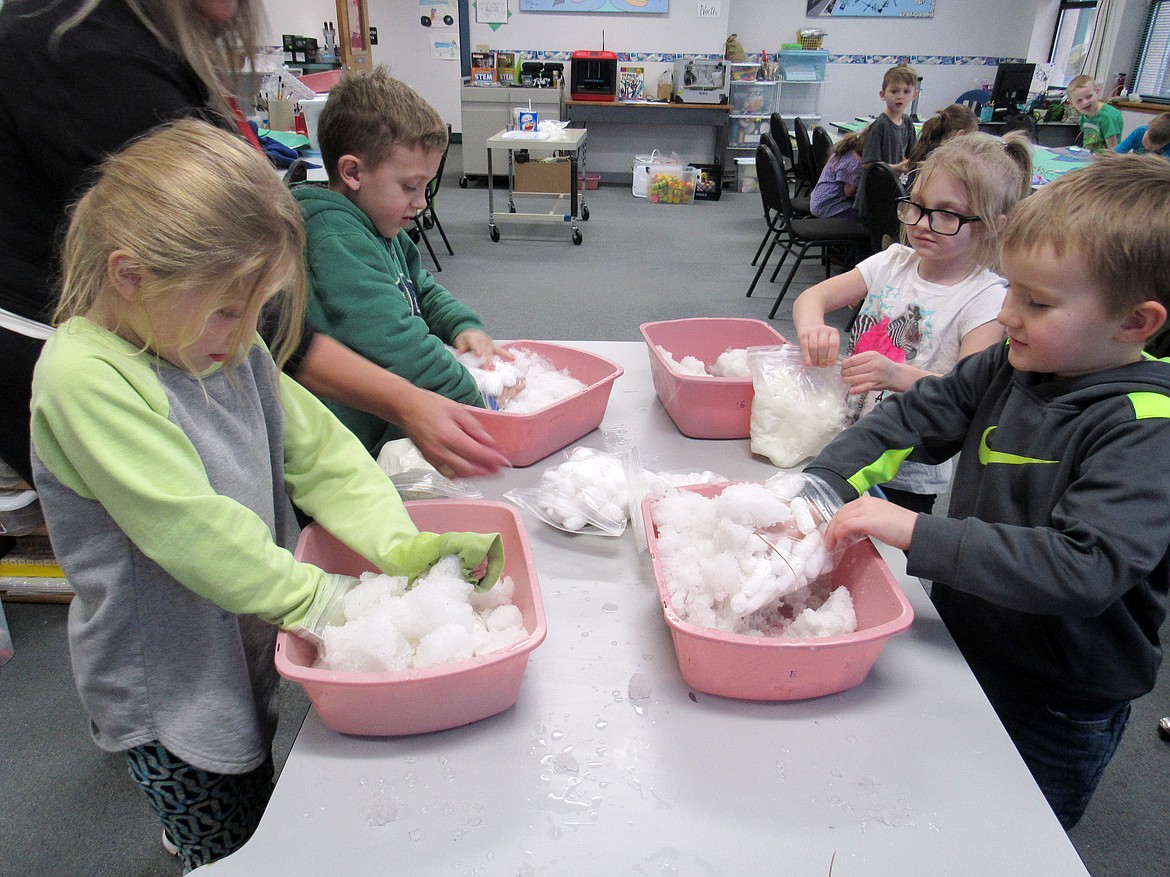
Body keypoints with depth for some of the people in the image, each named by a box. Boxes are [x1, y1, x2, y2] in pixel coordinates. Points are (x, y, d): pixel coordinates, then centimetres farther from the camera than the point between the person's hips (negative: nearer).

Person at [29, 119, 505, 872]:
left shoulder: (228, 346, -4)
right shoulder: (84, 377, -27)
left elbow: (317, 448, -6)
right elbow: (192, 529, -31)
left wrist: (401, 546, -19)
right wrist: (322, 600, -26)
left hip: (251, 647, 7)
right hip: (169, 691, -7)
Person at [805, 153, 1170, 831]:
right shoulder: (1010, 368, -6)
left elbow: (1084, 567, -36)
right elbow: (910, 420, -5)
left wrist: (918, 533, -39)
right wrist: (817, 489, -21)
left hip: (1057, 708, -5)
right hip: (966, 649, 6)